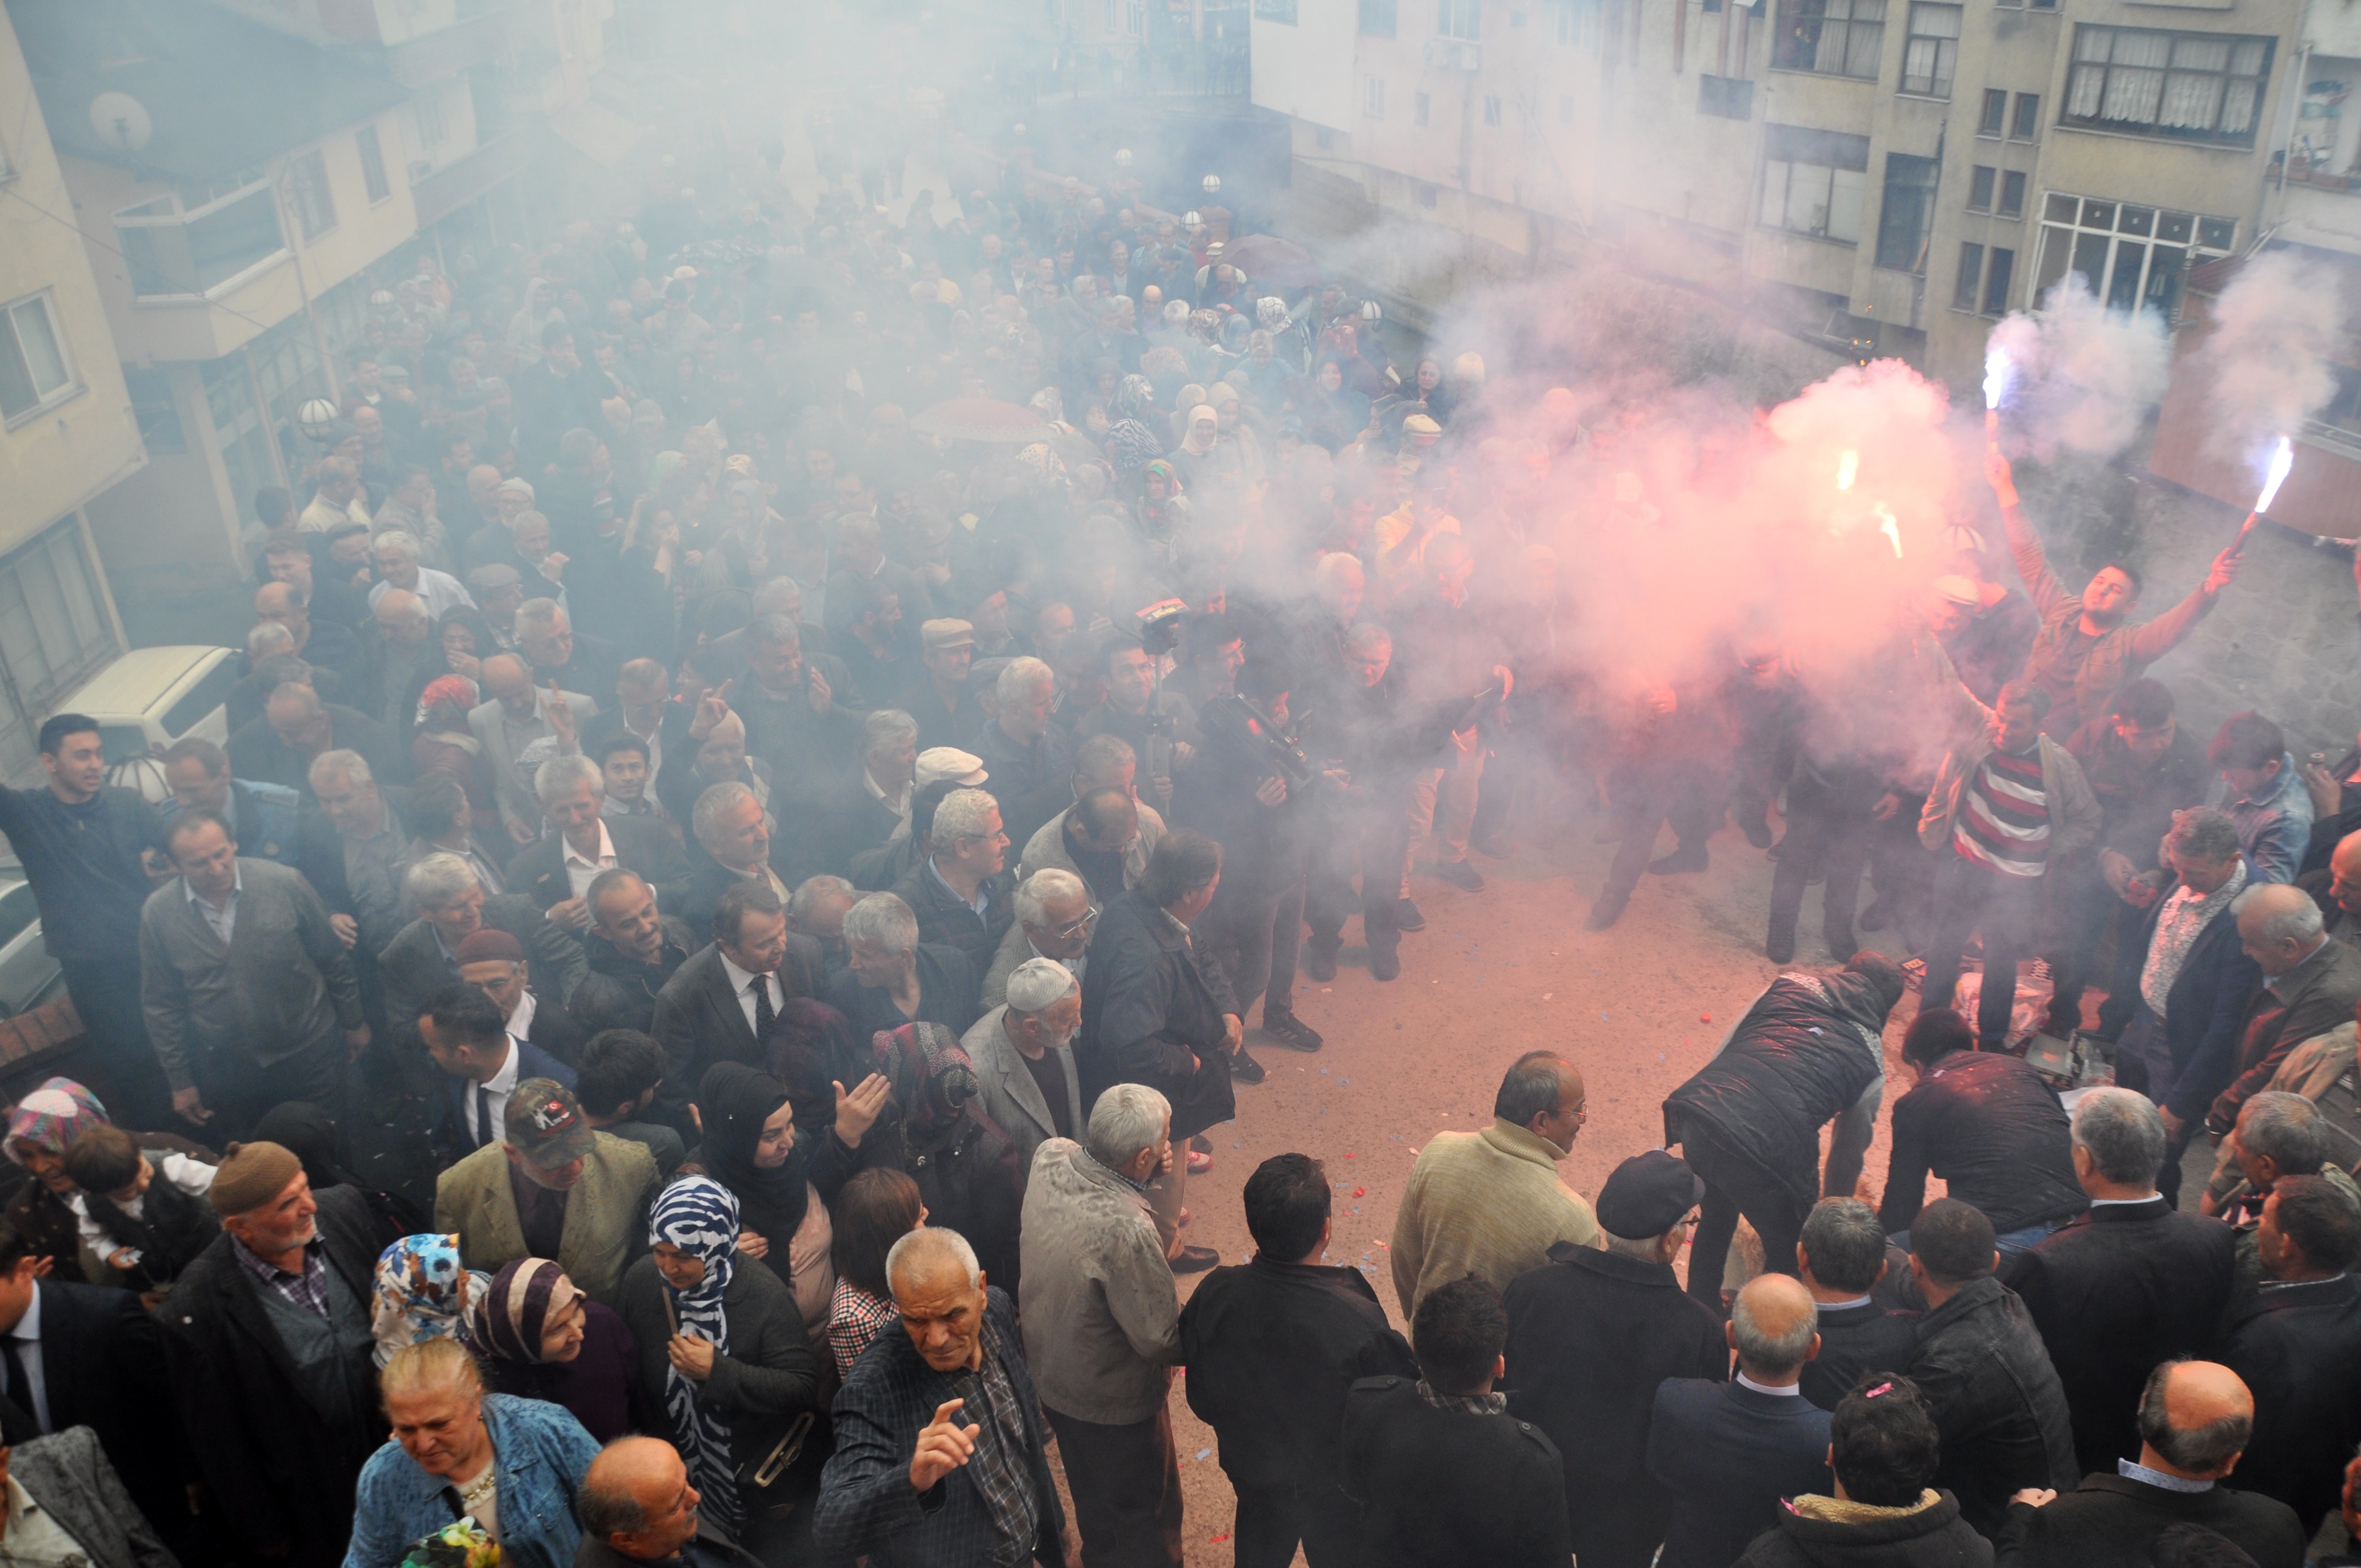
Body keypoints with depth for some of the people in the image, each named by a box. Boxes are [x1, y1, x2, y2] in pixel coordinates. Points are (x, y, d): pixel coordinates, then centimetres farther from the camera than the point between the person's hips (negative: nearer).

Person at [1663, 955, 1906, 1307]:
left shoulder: (1787, 985, 22)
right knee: (1789, 1251, 25)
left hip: (1697, 1108, 5)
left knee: (1717, 1215, 34)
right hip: (1768, 1153, -5)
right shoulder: (1870, 1062, 17)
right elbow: (1849, 1153, 27)